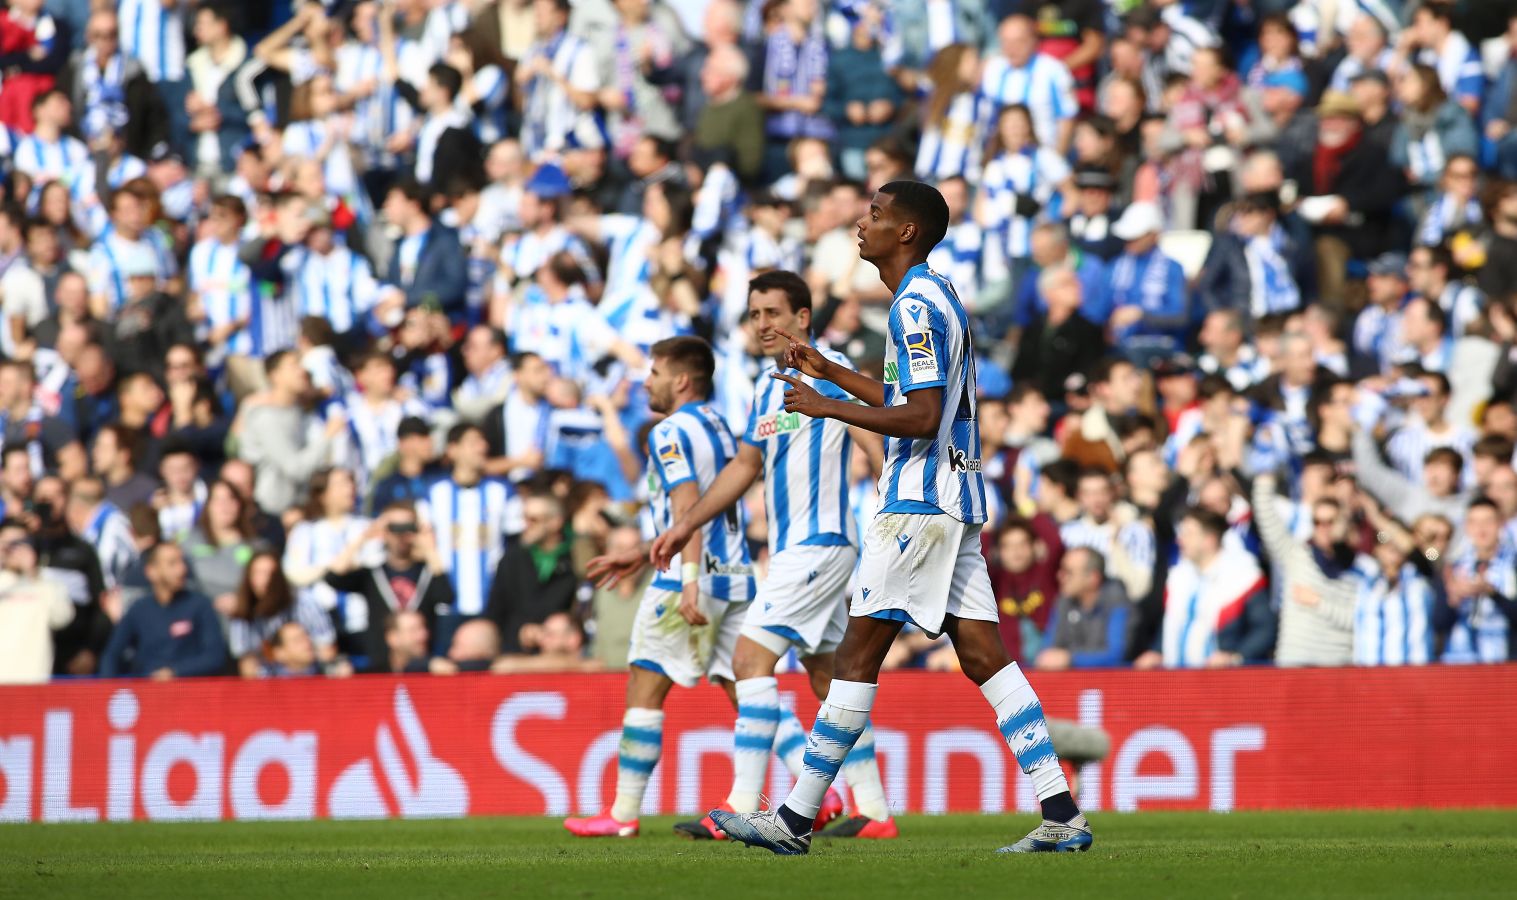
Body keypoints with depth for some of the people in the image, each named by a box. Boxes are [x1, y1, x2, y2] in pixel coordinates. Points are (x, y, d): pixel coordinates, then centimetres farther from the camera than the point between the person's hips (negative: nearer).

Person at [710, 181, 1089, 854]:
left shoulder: (916, 306, -13)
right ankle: (1062, 816, -4)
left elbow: (921, 419, -20)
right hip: (954, 497, 10)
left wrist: (827, 409, -15)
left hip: (918, 503, -10)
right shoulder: (938, 297, 18)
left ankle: (795, 820, -4)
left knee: (858, 656, -6)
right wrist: (829, 372, 27)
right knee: (983, 655, 4)